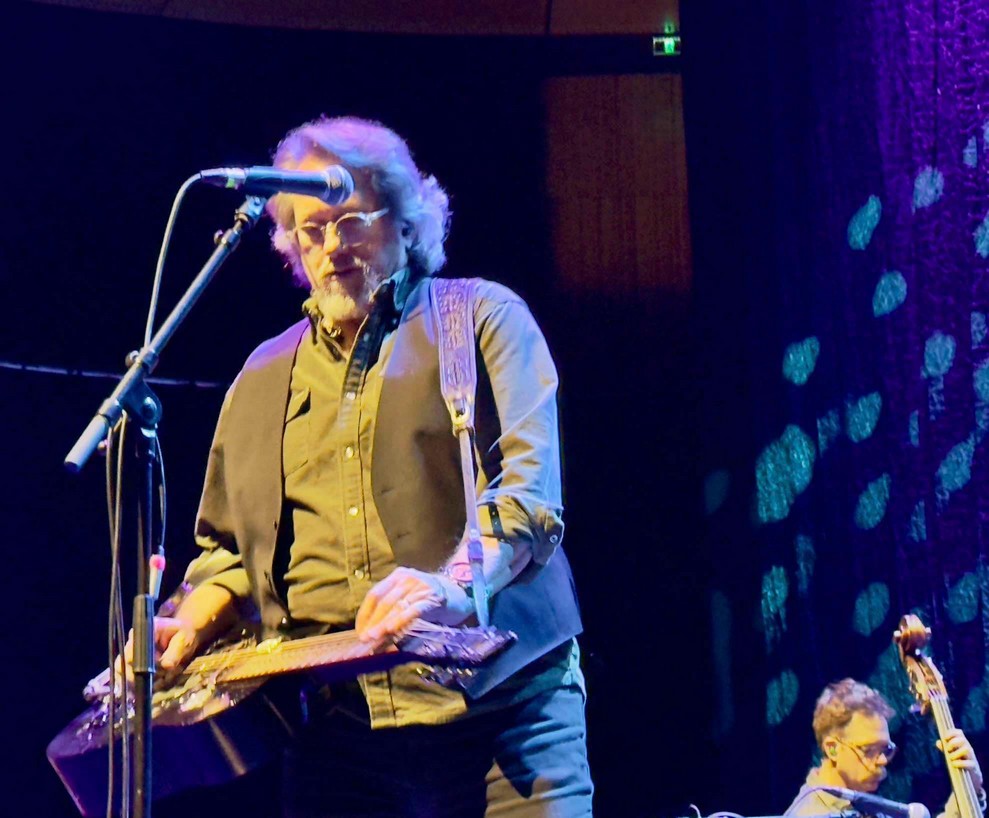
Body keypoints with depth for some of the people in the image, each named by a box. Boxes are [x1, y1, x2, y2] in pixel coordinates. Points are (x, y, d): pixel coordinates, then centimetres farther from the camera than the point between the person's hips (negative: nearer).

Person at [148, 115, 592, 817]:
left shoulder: (484, 319, 8)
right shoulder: (264, 378, 21)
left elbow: (530, 485, -7)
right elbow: (230, 547, 26)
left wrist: (457, 585, -25)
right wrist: (194, 623, 4)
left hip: (500, 706, -3)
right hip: (336, 726, 3)